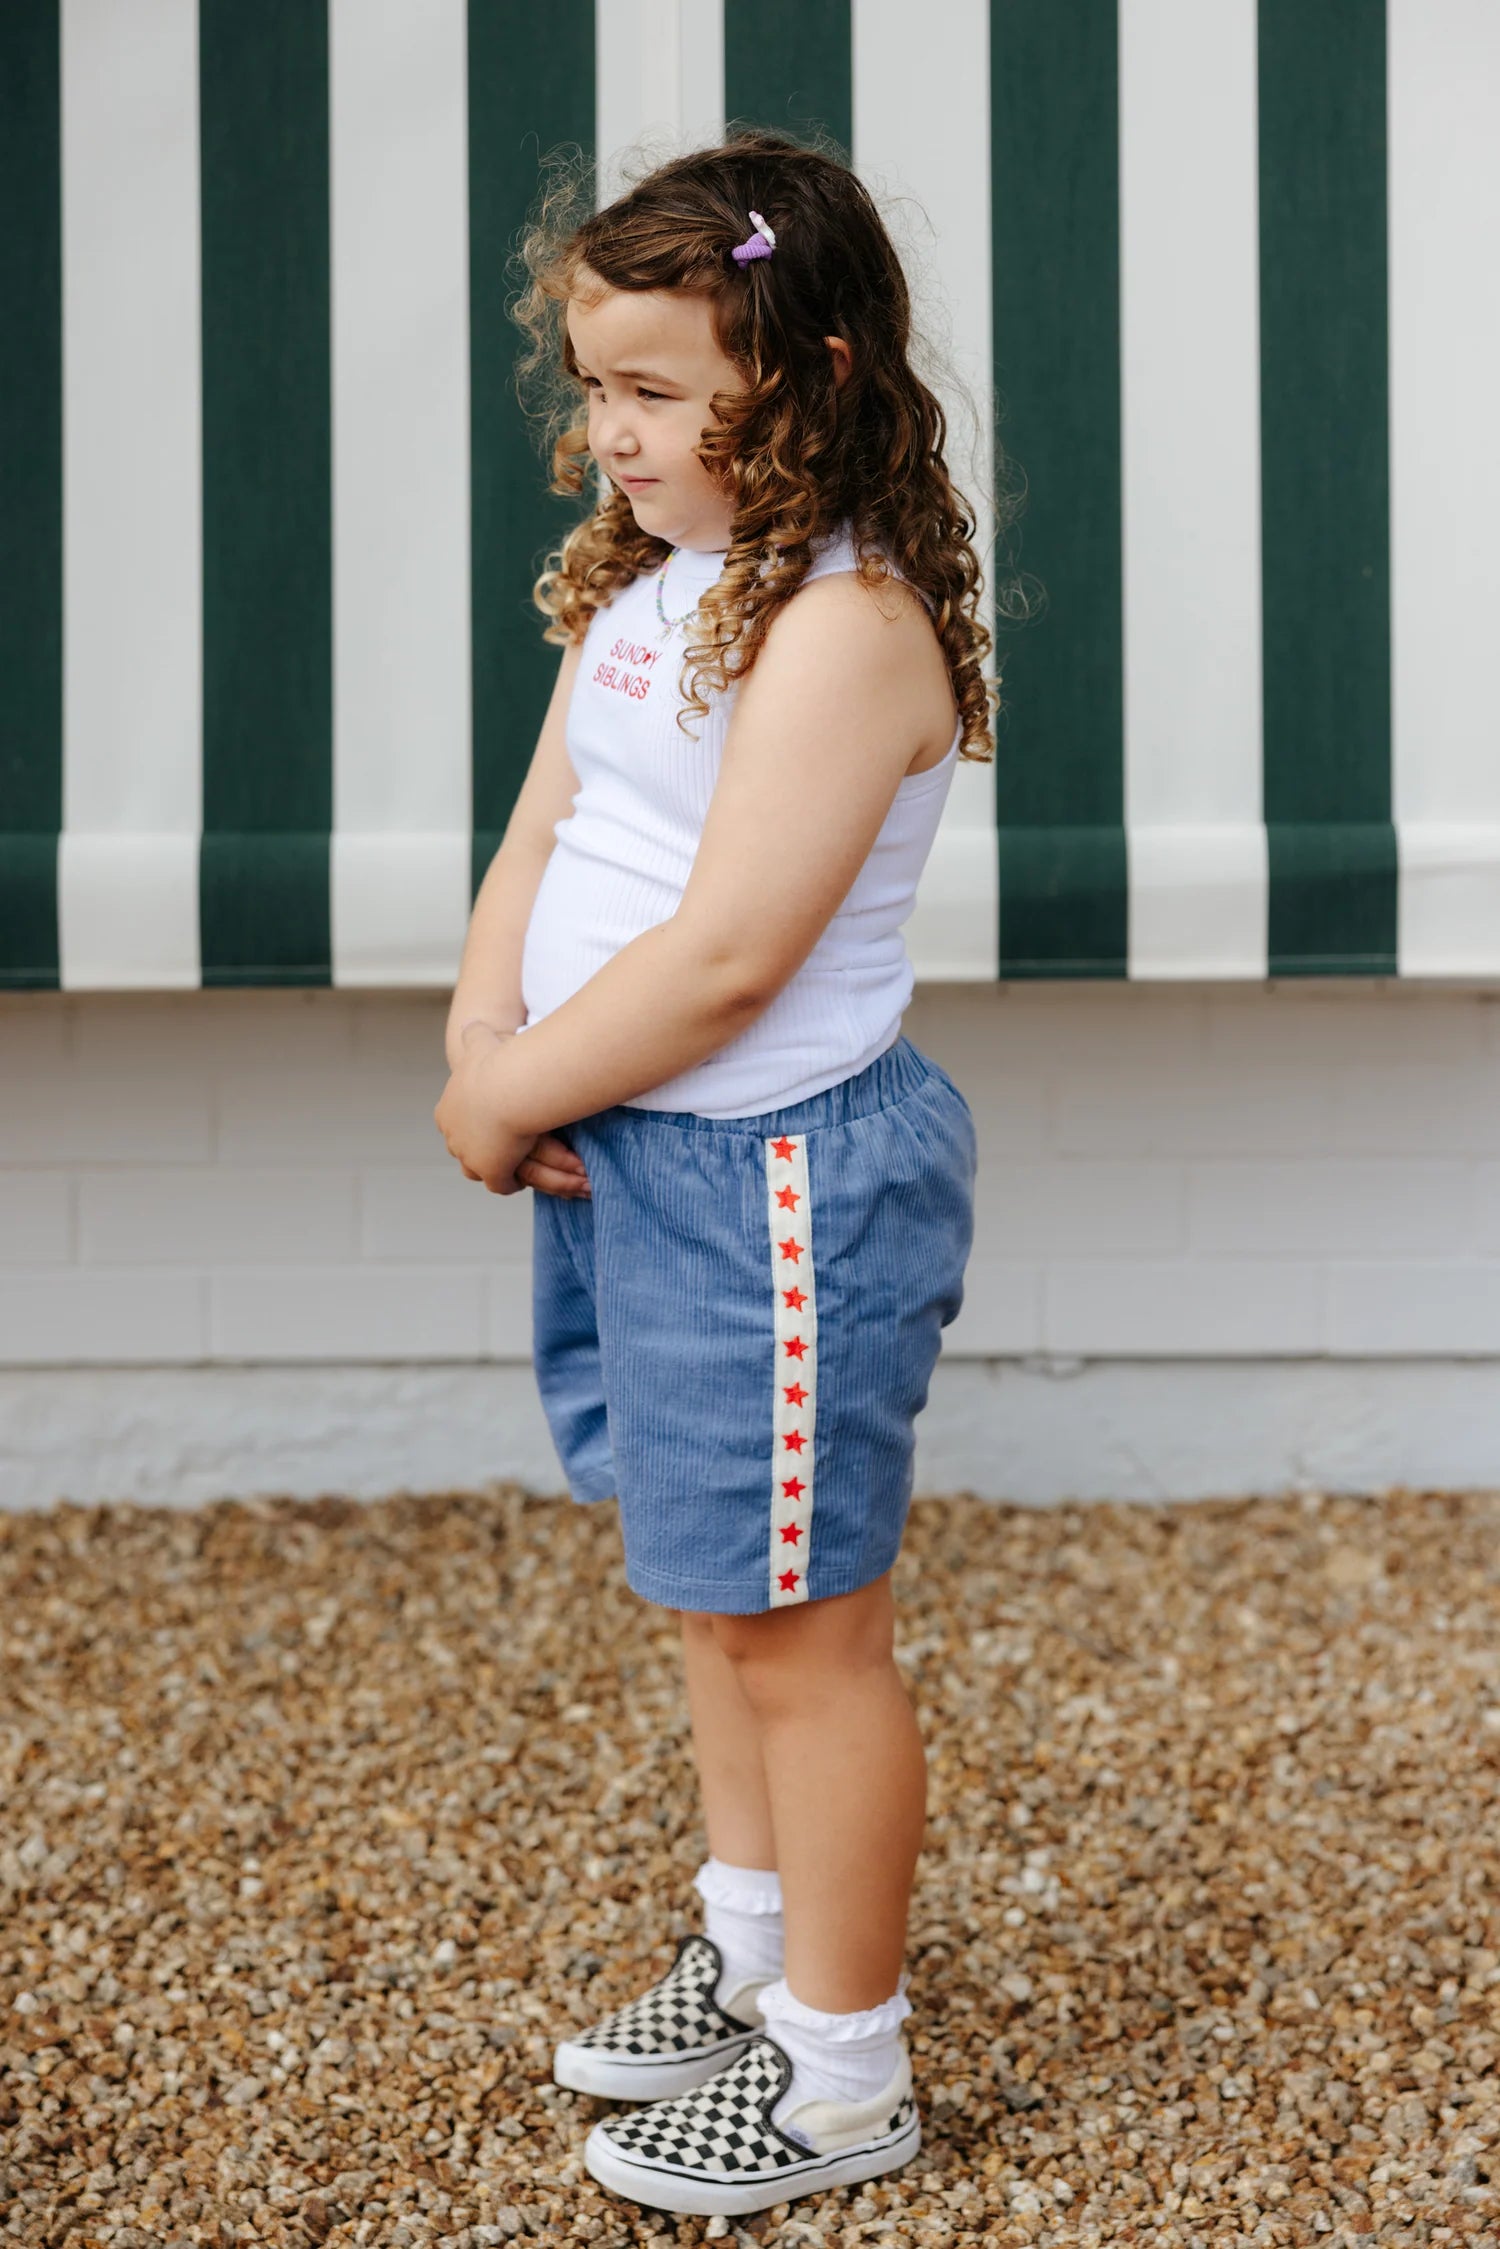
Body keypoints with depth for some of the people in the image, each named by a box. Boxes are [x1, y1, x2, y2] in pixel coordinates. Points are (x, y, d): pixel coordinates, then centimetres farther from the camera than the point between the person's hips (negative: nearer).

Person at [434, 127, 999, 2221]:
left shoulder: (846, 623, -22)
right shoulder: (640, 582, 8)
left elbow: (725, 956, -26)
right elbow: (543, 837, 9)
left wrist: (509, 1099, -15)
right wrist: (482, 1049, -7)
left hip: (779, 1174, -9)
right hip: (629, 1157, 9)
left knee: (798, 1622, 3)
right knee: (711, 1591, 23)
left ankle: (845, 2075, 18)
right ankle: (754, 1950, 42)